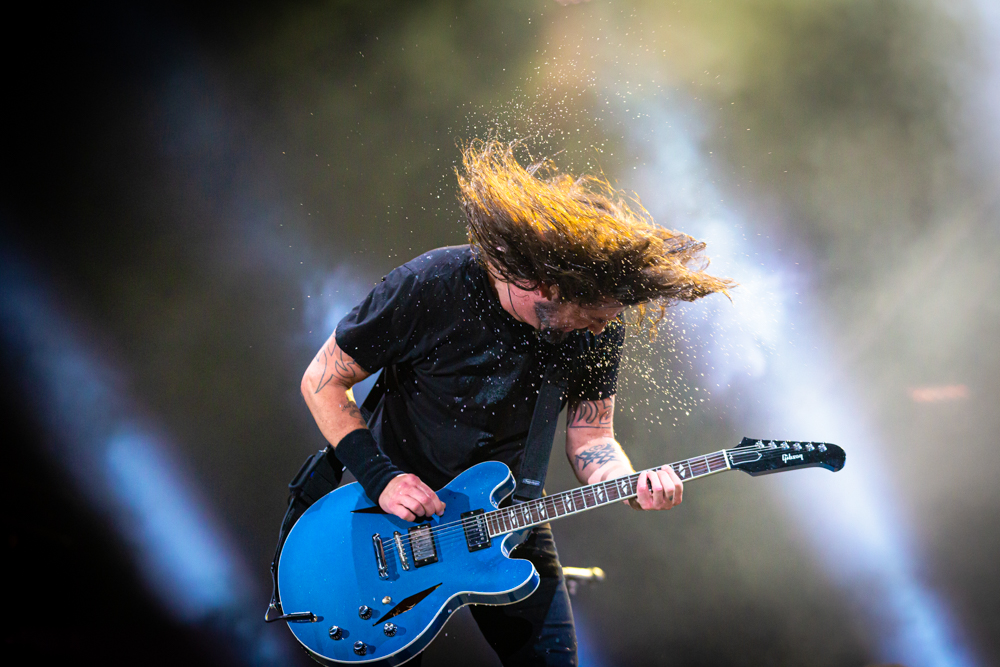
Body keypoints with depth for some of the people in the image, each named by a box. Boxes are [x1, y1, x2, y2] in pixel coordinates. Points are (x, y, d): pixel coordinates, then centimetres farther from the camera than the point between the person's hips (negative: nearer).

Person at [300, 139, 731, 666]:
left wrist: (632, 485, -25)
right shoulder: (429, 288, -24)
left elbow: (590, 436, -3)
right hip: (398, 505, -3)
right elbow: (323, 380, -13)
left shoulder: (597, 325, -12)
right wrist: (380, 478, -22)